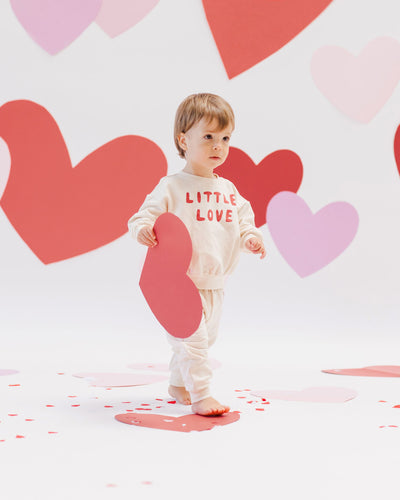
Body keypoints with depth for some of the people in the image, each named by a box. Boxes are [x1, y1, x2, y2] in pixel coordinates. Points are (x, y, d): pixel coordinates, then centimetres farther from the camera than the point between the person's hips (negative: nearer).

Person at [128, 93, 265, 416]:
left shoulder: (229, 190, 9)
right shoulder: (171, 187, -10)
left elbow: (243, 220, 16)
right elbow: (146, 214, -11)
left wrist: (251, 237, -5)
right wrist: (142, 229, -33)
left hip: (215, 285, 7)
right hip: (181, 282, -7)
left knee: (205, 337, 20)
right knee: (191, 336, -14)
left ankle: (179, 385, 39)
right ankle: (200, 394, -4)